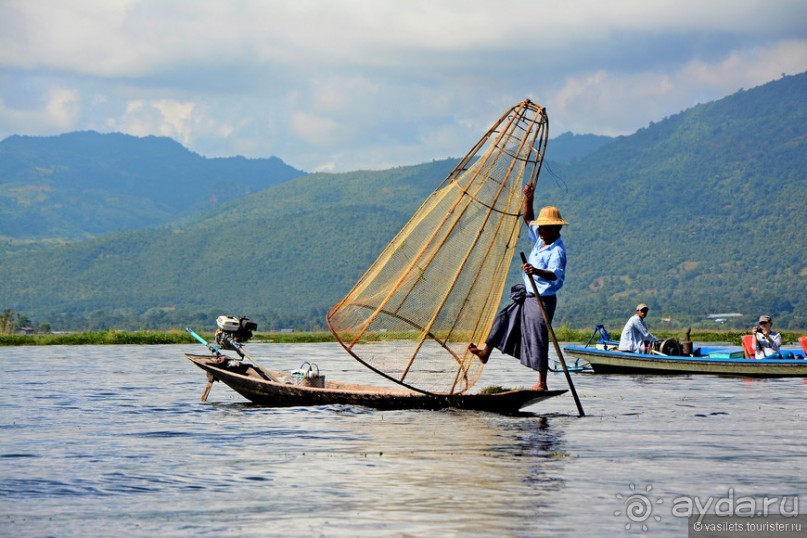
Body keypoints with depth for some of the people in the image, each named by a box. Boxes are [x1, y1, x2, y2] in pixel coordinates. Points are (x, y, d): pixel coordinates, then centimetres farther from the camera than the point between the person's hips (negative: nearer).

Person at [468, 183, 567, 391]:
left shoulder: (557, 250, -20)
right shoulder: (540, 239, 7)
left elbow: (556, 274, -36)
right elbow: (528, 219, 20)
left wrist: (537, 271, -53)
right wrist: (528, 200, 5)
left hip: (543, 300, -9)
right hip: (528, 296, 9)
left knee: (538, 338, -7)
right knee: (504, 319, 17)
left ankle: (542, 383, -2)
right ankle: (486, 352, 31)